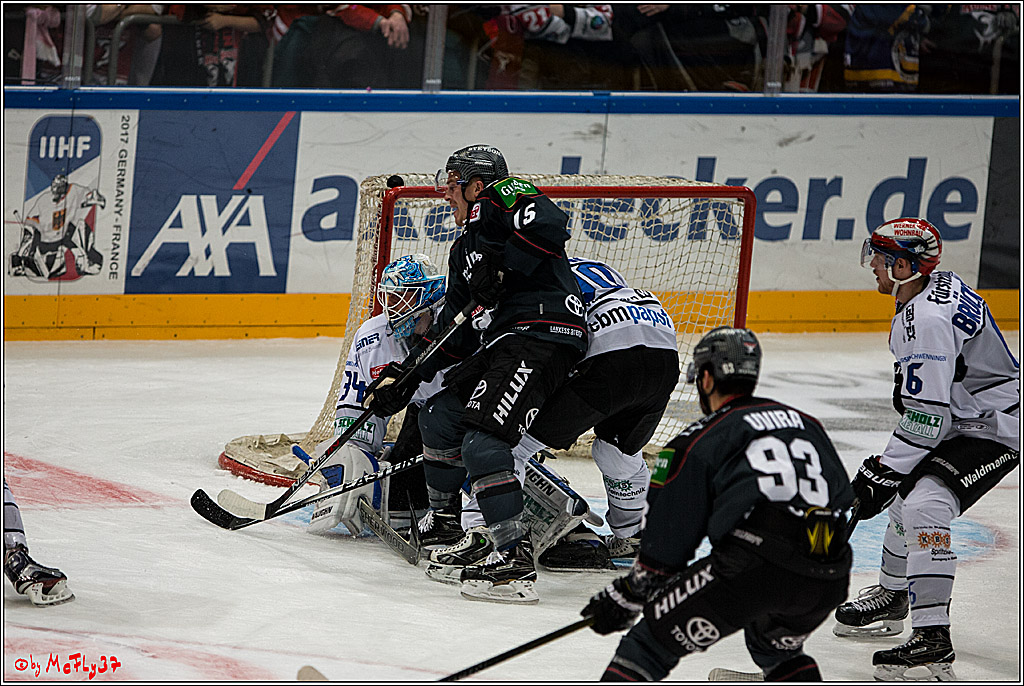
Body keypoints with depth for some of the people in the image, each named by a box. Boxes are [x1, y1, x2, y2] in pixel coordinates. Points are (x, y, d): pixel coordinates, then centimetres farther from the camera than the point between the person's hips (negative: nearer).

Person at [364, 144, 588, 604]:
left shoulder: (503, 197, 0)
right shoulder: (465, 248, 28)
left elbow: (549, 225, -22)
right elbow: (455, 333, 27)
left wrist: (501, 265, -21)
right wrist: (407, 380, 23)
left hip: (542, 333, -10)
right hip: (501, 342, 10)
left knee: (482, 439, -22)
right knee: (439, 416, 16)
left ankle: (514, 560, -29)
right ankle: (443, 521, 34)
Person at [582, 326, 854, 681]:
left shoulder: (697, 442, 10)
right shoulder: (808, 425, 25)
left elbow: (667, 544, 10)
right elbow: (842, 496, 26)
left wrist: (625, 598, 24)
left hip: (752, 569, -6)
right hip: (828, 582, 6)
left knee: (651, 642, 6)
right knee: (777, 645, 36)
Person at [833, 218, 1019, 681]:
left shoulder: (927, 320, -28)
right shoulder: (940, 286, 4)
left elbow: (928, 418, -29)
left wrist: (879, 474, -25)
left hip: (993, 429, -12)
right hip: (965, 416, 12)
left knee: (925, 503, -28)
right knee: (908, 491, 25)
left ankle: (933, 637, -32)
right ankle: (892, 595, 47)